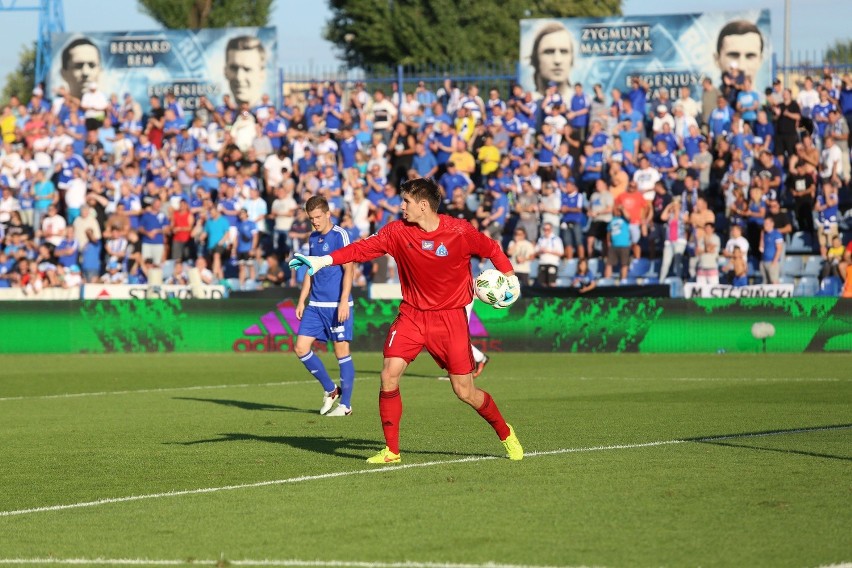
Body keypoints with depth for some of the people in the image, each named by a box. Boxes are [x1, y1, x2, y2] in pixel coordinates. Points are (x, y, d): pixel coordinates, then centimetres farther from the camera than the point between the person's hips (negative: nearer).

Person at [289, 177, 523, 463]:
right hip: (412, 314, 3)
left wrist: (511, 280, 8)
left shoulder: (460, 232, -12)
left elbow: (492, 249, 3)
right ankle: (391, 451, -3)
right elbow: (363, 248, -11)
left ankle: (505, 433, 25)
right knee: (389, 374, -15)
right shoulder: (398, 231, -6)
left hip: (450, 316, -3)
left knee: (465, 392, -3)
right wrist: (321, 260, -20)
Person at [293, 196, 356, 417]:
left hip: (336, 305, -8)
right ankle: (330, 390, 17)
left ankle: (345, 404, 6)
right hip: (315, 305, 8)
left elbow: (349, 269, -13)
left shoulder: (340, 235, -8)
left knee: (342, 351, -2)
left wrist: (344, 302, -20)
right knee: (301, 348, 2)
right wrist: (301, 301, 18)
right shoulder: (313, 238, 14)